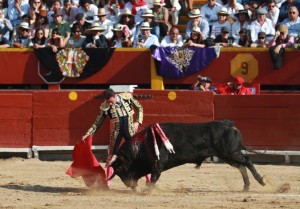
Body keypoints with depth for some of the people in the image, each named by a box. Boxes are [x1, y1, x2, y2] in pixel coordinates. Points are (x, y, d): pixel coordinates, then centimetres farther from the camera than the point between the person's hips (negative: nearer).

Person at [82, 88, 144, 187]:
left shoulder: (127, 97, -11)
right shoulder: (105, 107, -12)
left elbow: (139, 108, 4)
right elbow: (97, 123, -4)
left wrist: (137, 122, -6)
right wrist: (88, 134, -12)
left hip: (130, 131, 0)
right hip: (116, 133, 0)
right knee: (112, 156, 1)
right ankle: (107, 181, 8)